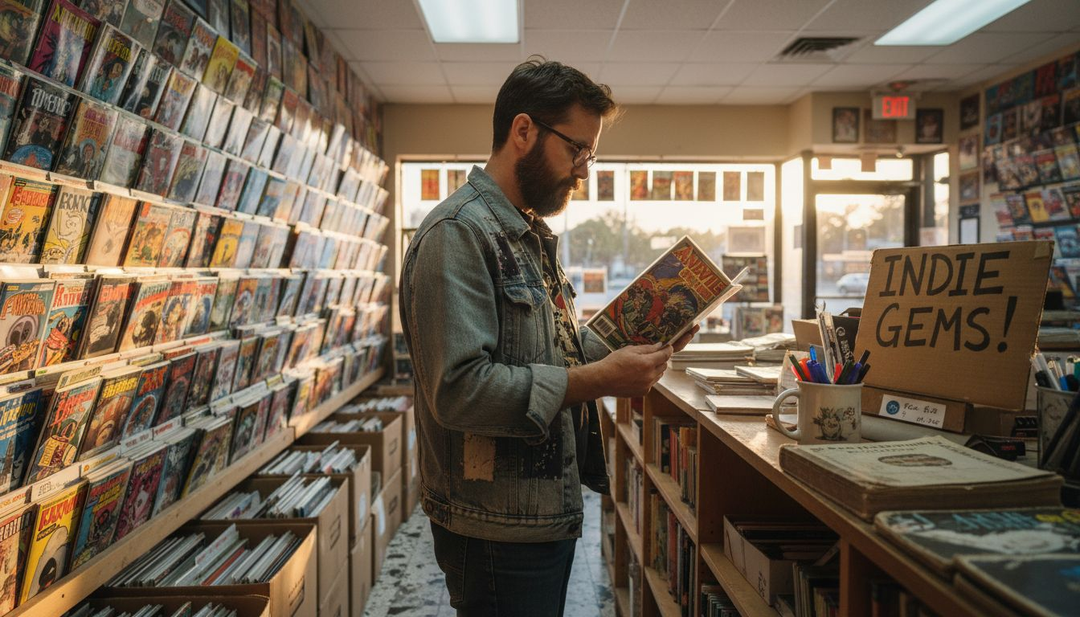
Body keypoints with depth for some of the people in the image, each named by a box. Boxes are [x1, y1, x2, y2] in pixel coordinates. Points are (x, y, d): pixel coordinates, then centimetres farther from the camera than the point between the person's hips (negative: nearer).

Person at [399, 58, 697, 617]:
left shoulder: (532, 234, 15)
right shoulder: (457, 234, -19)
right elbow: (458, 388, -28)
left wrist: (631, 345, 3)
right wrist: (598, 379, -26)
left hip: (551, 511, 10)